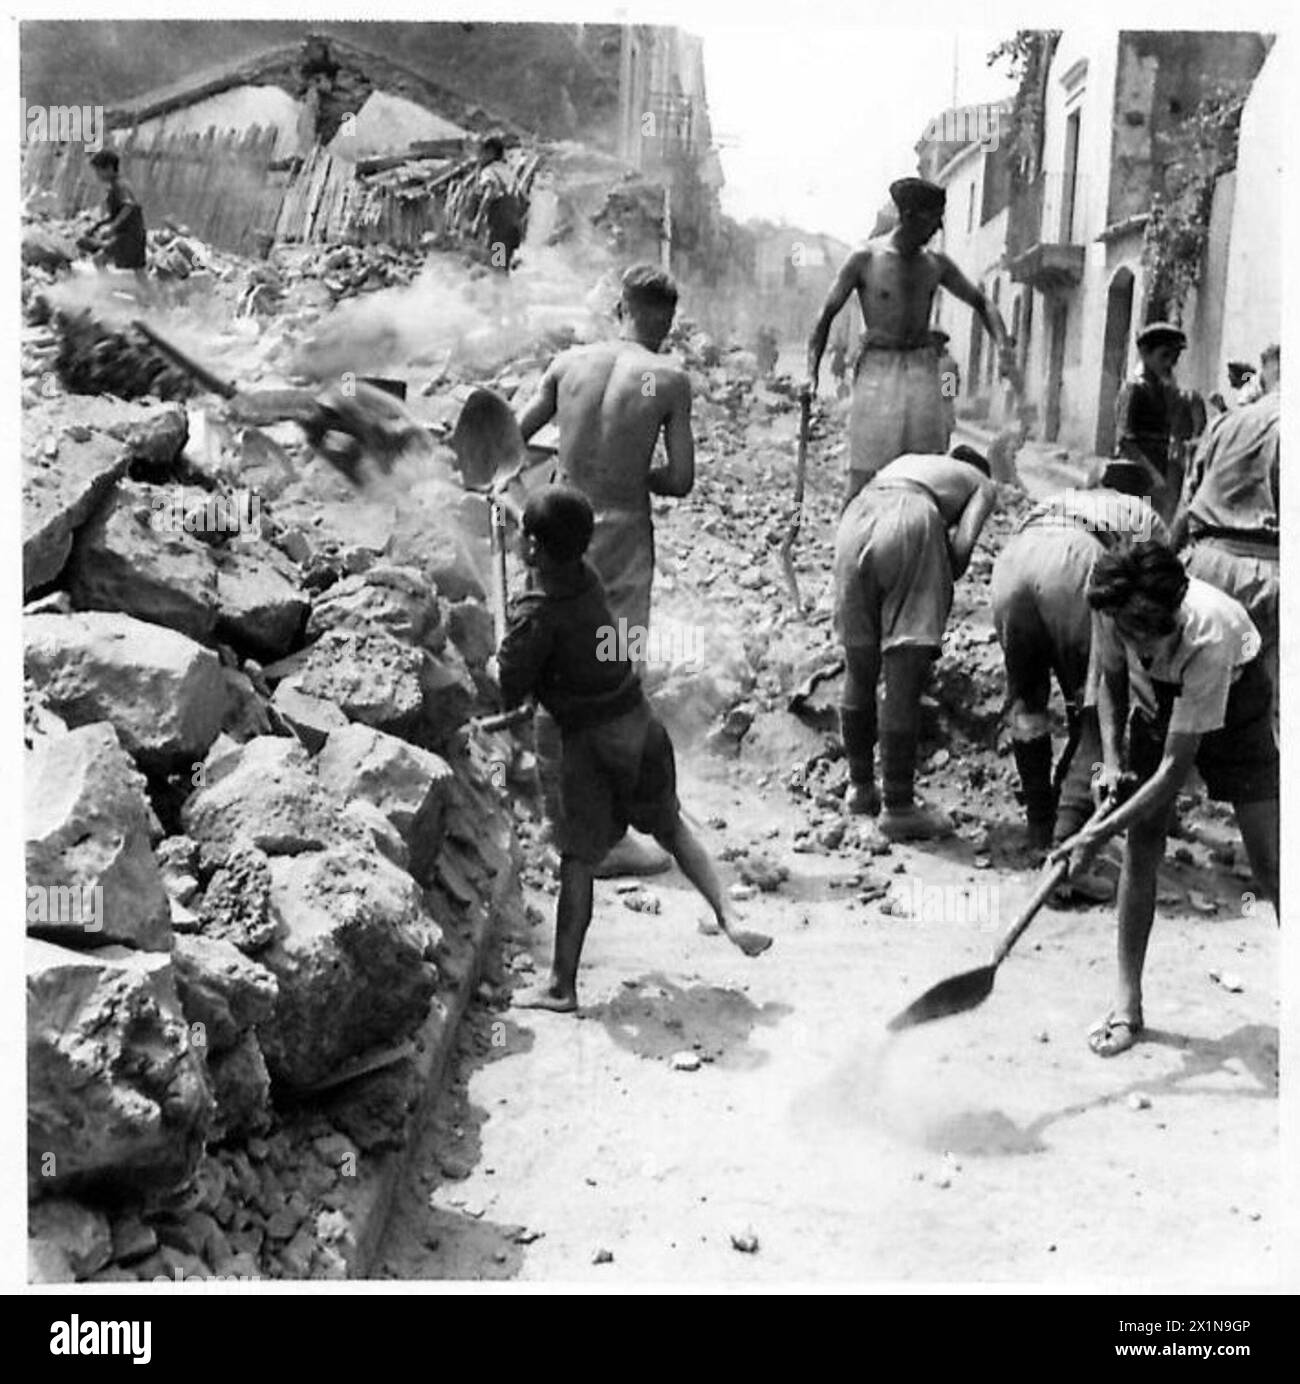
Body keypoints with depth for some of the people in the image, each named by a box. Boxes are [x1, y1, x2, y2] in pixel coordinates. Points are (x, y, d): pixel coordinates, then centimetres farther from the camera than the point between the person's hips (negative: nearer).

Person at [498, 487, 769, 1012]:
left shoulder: (537, 616, -18)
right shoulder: (587, 579, 2)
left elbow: (505, 693, -13)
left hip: (588, 741, -6)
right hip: (638, 722, 6)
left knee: (578, 862, 1)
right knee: (671, 829, 22)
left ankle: (561, 985, 9)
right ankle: (729, 920, 15)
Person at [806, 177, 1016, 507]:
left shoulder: (936, 263, 9)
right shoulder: (865, 259, -3)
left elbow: (981, 303, 17)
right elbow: (826, 315, 0)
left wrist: (1002, 344, -1)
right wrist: (811, 374, -11)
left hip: (923, 369, 4)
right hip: (877, 368, -4)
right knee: (865, 467, -5)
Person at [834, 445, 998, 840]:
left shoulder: (907, 461, 41)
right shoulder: (982, 483, 28)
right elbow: (962, 542, 7)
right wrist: (943, 586, 23)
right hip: (910, 524, -5)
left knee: (859, 672, 16)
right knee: (904, 682, -1)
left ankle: (860, 786, 27)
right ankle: (897, 807, 2)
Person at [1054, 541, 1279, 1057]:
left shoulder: (1210, 633, -42)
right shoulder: (1111, 603, -29)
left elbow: (1176, 767, -37)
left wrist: (1101, 832, -39)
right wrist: (1111, 756, -16)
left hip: (1232, 700, -3)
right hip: (1159, 699, 4)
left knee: (1269, 865, -9)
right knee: (1141, 845, -7)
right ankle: (1127, 1002, 1)